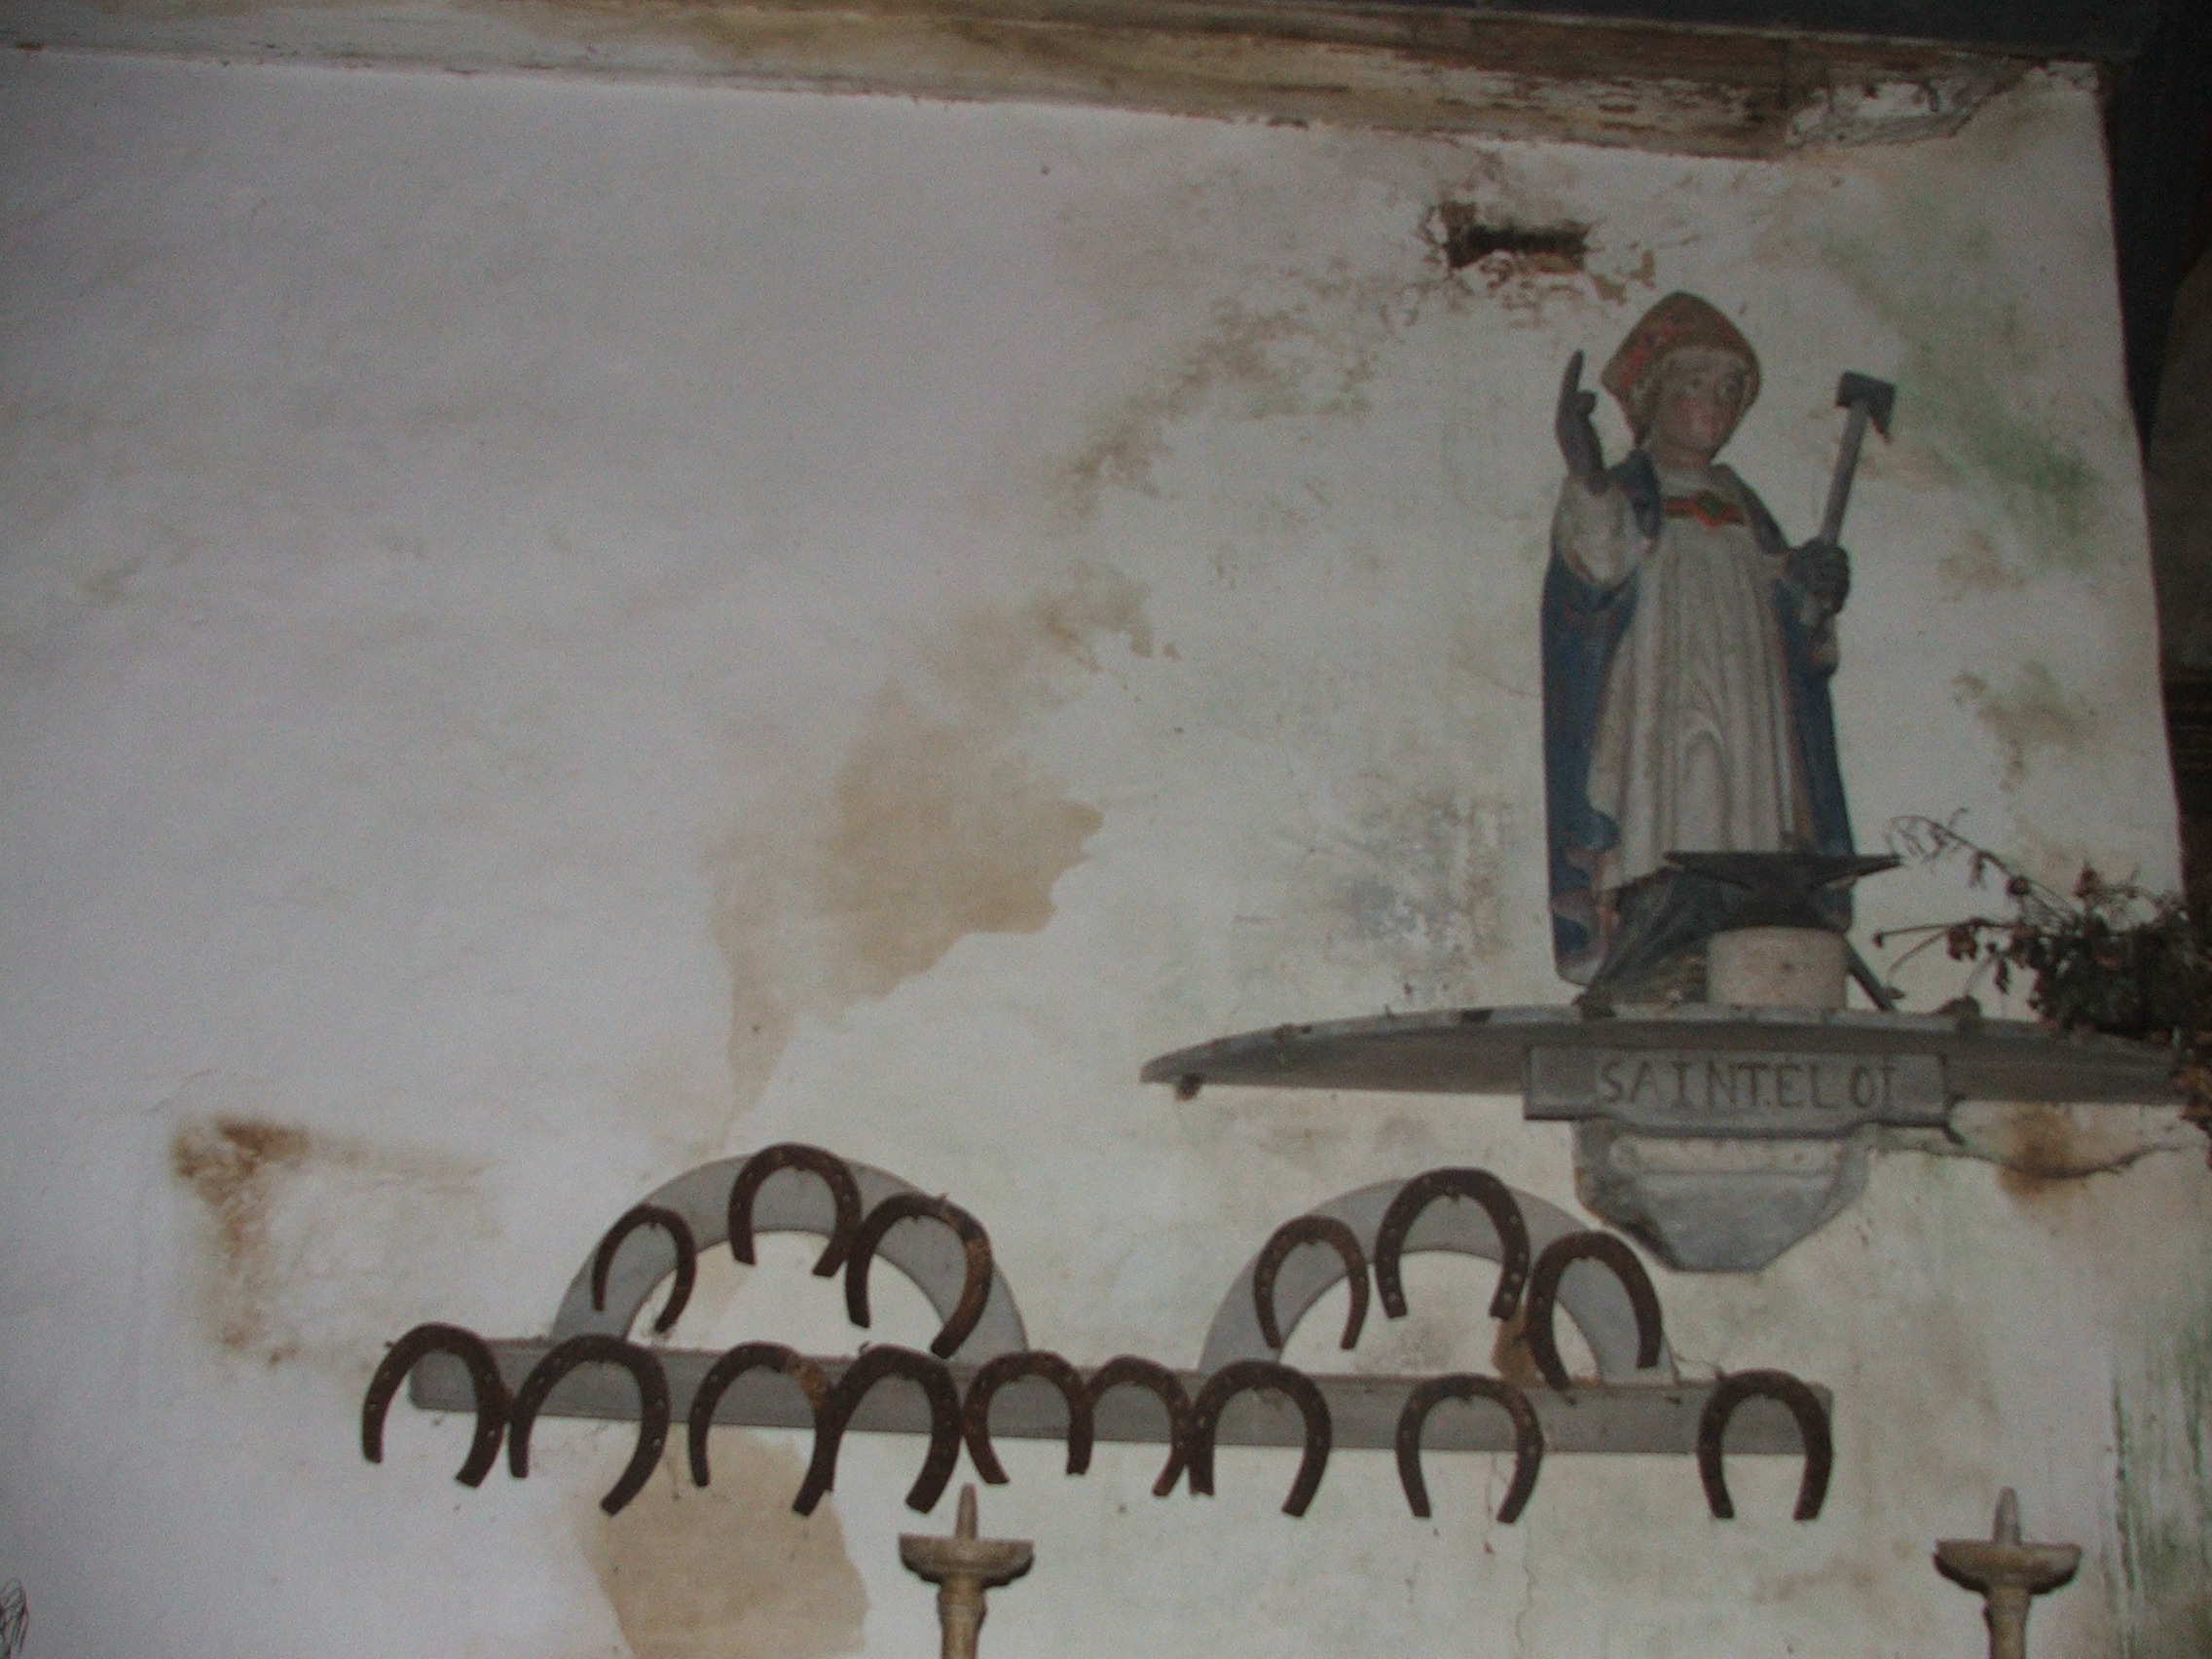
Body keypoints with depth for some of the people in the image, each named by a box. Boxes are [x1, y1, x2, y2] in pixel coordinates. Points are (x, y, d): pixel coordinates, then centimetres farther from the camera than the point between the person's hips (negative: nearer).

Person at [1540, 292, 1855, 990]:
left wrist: (1813, 591, -3)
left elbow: (1792, 639, 20)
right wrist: (1586, 476, -36)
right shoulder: (1624, 495, 8)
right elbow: (1594, 567, -17)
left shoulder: (1742, 507, 25)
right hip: (1654, 741, -5)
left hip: (1747, 745, 5)